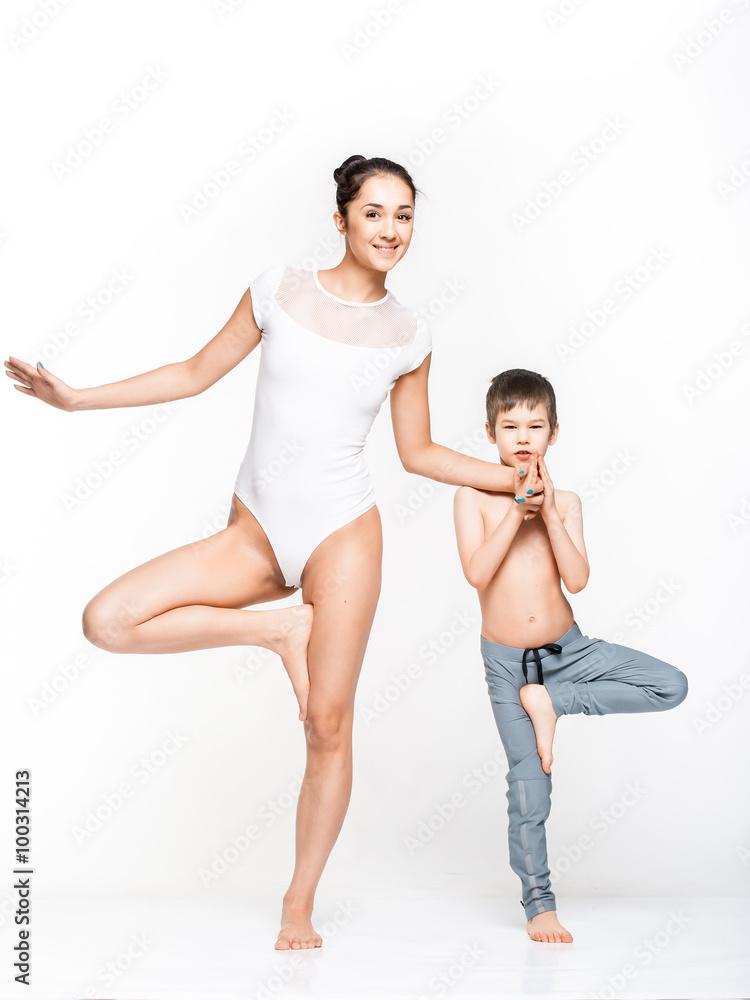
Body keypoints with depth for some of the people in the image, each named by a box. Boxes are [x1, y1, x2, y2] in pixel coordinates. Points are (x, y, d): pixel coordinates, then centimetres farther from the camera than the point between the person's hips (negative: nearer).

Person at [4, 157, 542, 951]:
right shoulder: (279, 290, 3)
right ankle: (279, 630, -1)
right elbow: (198, 373, 9)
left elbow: (418, 452, 12)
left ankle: (300, 903, 21)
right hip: (255, 534, 1)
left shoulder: (408, 336, 5)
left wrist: (519, 480, 3)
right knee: (106, 620, -17)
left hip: (341, 534, -1)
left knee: (328, 727, 0)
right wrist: (75, 397, 7)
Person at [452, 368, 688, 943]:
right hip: (507, 661, -3)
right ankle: (539, 903, 16)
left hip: (568, 648, 3)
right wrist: (517, 510, -21)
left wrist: (549, 514, -17)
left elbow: (577, 580, -12)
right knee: (529, 785, -2)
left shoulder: (565, 502, 0)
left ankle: (551, 700, -5)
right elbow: (477, 573, -19)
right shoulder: (474, 497, -6)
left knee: (672, 686, -12)